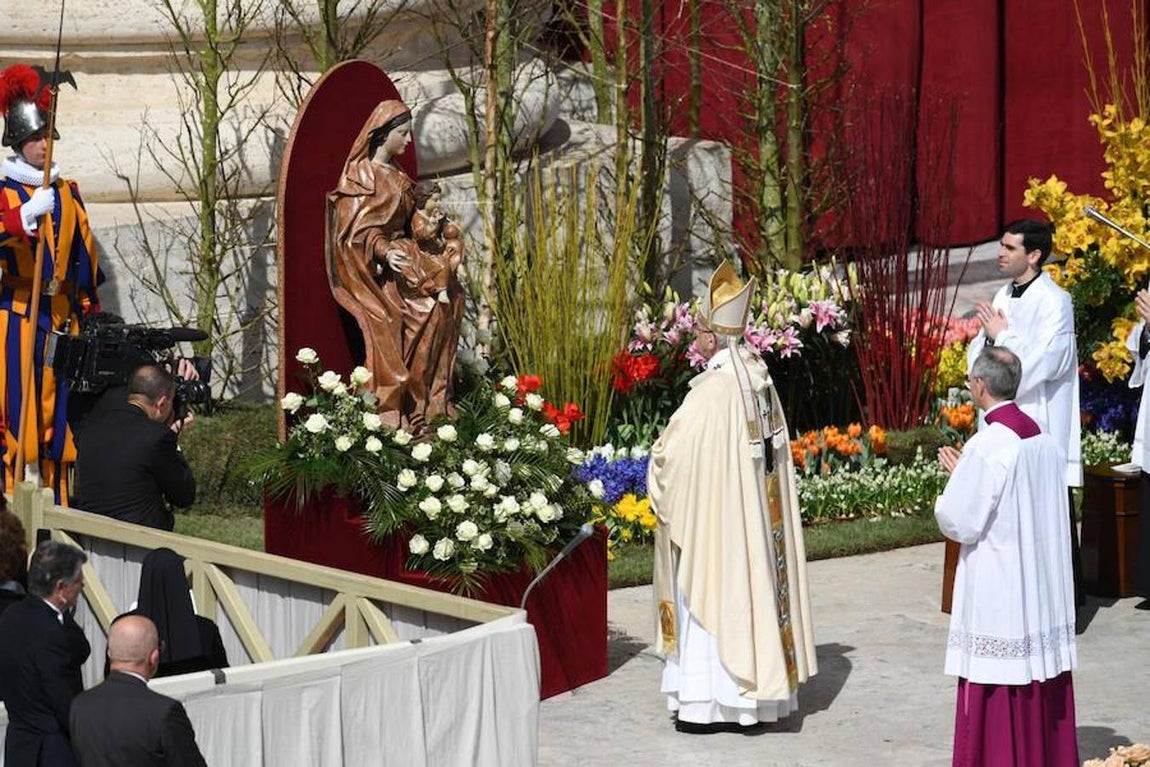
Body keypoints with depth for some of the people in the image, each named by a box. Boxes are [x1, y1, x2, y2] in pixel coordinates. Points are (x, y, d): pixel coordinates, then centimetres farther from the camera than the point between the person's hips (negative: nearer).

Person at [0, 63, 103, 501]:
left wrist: (87, 305, 16)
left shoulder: (67, 192, 14)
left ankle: (58, 506, 11)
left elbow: (85, 252, 18)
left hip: (61, 314, 5)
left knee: (58, 406, 6)